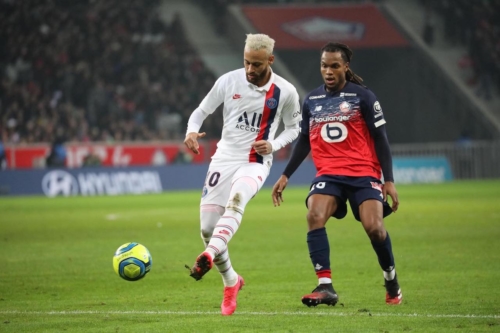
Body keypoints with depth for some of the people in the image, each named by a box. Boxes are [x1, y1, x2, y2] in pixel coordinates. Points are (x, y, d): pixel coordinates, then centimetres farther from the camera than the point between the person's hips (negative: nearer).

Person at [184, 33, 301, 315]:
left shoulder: (285, 92, -6)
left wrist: (273, 145, -11)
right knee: (207, 227, -3)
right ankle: (231, 282, 20)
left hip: (256, 163, -3)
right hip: (224, 158, 3)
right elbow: (201, 111, 7)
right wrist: (192, 131, -15)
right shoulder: (228, 81, -4)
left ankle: (208, 256, -53)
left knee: (235, 201, -36)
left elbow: (294, 128, 9)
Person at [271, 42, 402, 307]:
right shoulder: (311, 100, 10)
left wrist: (389, 180, -6)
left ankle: (392, 283, 8)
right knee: (315, 217, -25)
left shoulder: (362, 96, -1)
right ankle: (325, 286, -25)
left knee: (374, 227, -19)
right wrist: (285, 176, 16)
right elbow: (304, 141, 21)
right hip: (328, 174, 3)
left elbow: (380, 139, 0)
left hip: (364, 173, -3)